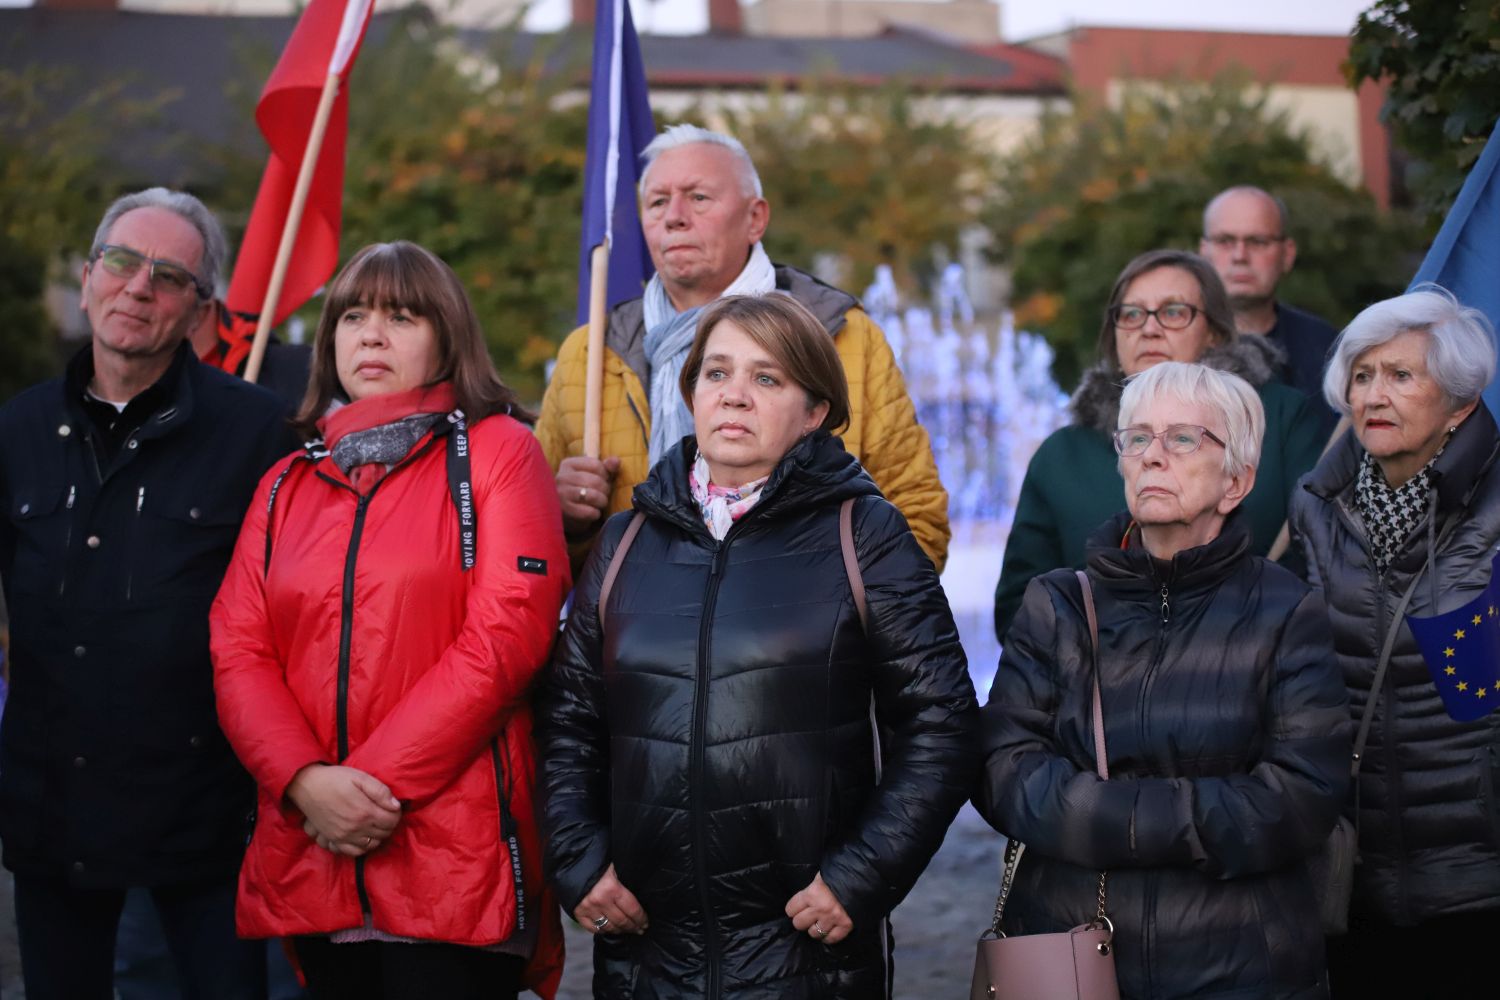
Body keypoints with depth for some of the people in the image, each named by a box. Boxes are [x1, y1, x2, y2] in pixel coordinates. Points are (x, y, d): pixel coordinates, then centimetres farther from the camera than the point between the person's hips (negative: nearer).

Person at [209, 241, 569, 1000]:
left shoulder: (495, 452, 3)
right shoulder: (287, 485, 17)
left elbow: (507, 633, -9)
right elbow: (238, 652, 7)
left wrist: (381, 780, -14)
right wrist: (305, 780, -11)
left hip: (455, 860, -4)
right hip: (314, 865, 4)